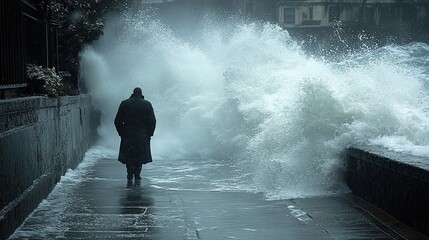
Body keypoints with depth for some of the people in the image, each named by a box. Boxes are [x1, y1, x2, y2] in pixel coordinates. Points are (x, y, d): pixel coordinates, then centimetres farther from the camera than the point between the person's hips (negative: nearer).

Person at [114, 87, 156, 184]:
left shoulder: (124, 104, 2)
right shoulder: (147, 104, 0)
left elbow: (117, 121, 2)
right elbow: (152, 121, -2)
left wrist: (121, 133, 10)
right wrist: (149, 134, 7)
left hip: (127, 136, 1)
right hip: (142, 136, 0)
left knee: (129, 157, 11)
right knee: (140, 157, 9)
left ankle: (130, 177, 6)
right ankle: (137, 177, 4)